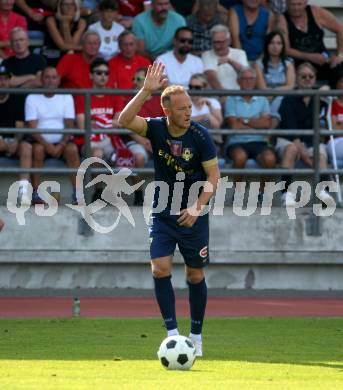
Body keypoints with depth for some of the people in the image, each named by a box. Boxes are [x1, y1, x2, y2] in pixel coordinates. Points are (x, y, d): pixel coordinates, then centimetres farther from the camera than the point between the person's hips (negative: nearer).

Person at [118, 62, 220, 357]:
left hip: (193, 215, -1)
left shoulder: (200, 136, -14)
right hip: (162, 212, 1)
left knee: (195, 276, 6)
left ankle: (196, 335, 21)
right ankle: (172, 332, -8)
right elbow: (125, 120, -27)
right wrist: (146, 91, -36)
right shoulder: (156, 128, -9)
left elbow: (213, 176, -9)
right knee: (160, 269, -13)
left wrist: (197, 206, -22)